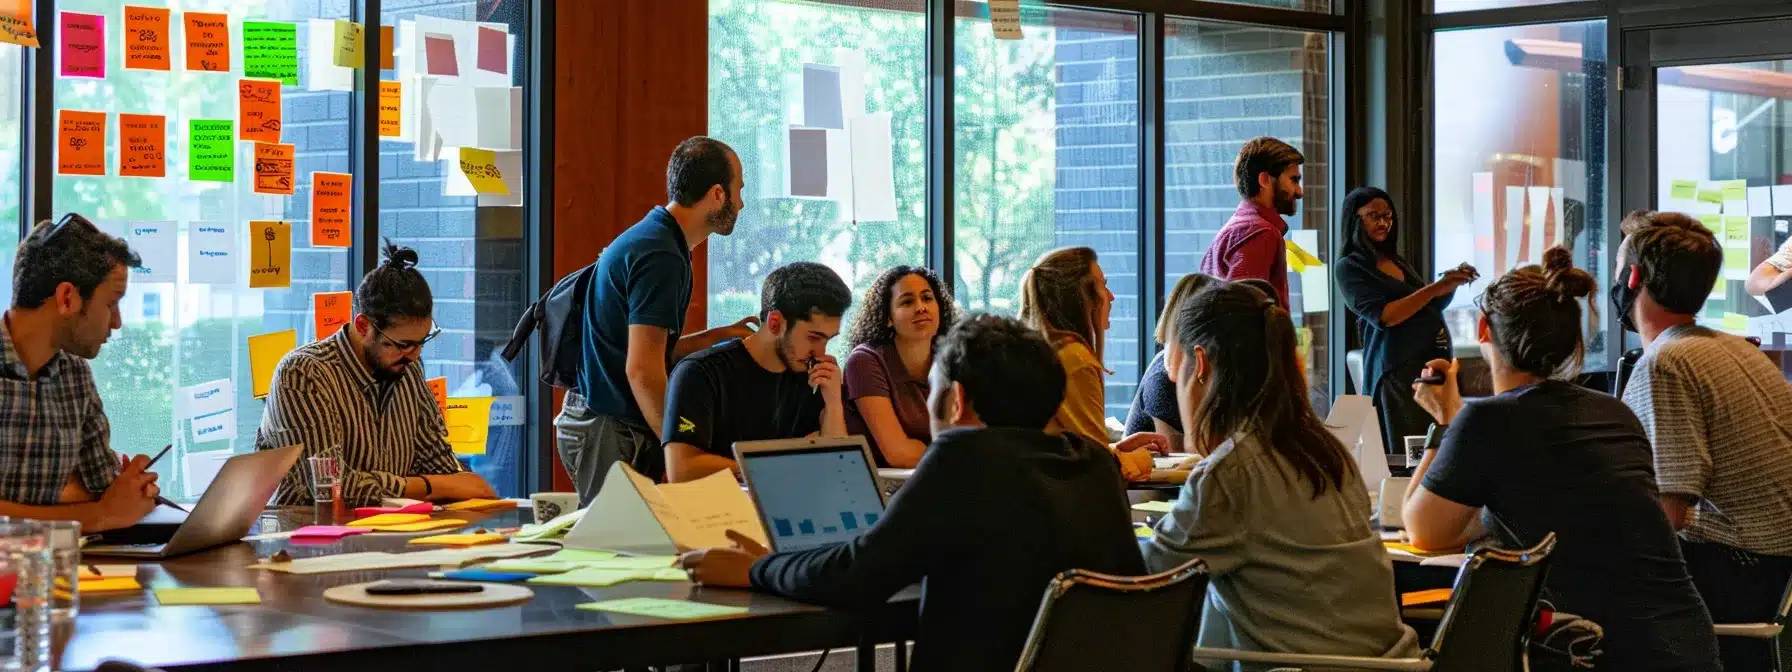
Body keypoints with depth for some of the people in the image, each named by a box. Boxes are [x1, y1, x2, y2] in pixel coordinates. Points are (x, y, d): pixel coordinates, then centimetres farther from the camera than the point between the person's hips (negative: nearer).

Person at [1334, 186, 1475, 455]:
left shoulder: (1395, 260, 18)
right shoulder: (1349, 267, -2)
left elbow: (1430, 308, 26)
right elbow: (1382, 316, -15)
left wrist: (1451, 284, 6)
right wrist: (1435, 287, -18)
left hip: (1433, 360, 7)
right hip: (1396, 371, -6)